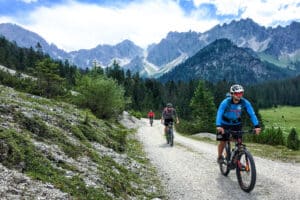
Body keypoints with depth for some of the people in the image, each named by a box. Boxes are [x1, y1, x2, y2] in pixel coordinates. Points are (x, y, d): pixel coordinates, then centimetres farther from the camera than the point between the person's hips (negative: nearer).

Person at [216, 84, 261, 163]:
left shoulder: (245, 102, -21)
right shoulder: (226, 102, -29)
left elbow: (252, 114, -23)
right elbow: (219, 114, -38)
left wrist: (257, 126, -36)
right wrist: (218, 126, -53)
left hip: (236, 123, 3)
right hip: (225, 123, -2)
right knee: (223, 141, -4)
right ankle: (219, 157, 21)